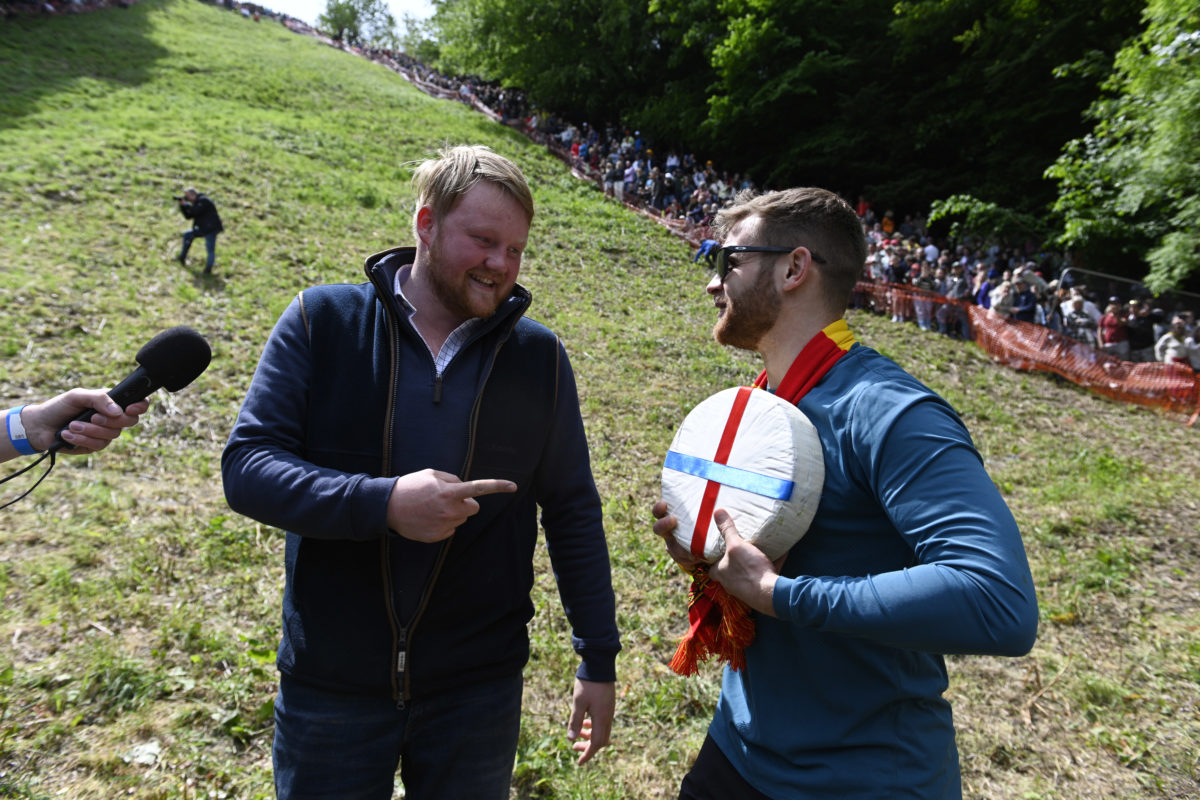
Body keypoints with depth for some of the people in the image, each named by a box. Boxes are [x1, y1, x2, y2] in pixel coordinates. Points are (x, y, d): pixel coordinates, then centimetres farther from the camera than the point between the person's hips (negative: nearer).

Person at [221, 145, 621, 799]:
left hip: (479, 689, 1)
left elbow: (574, 513, 1)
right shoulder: (322, 321, -7)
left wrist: (599, 662, 3)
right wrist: (382, 503, -27)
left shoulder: (539, 357, -3)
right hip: (330, 687, 0)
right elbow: (246, 465, -11)